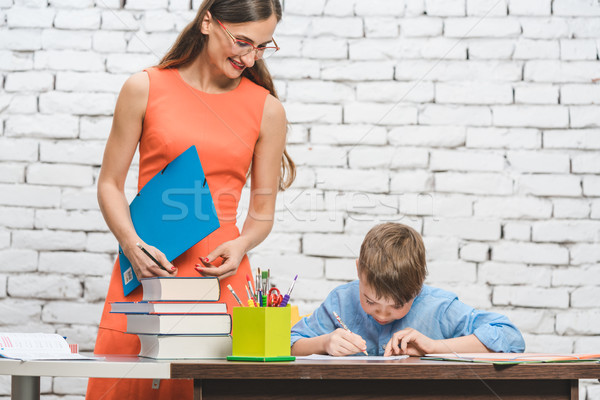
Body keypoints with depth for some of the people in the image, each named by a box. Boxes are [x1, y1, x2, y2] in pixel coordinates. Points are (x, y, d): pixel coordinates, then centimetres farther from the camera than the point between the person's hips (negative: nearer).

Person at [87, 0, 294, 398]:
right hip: (147, 268, -1)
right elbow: (110, 184, 7)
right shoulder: (145, 89, 3)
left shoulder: (267, 110, 6)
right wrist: (133, 245, -9)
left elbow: (262, 211, 11)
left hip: (220, 273, 1)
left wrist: (241, 246, -10)